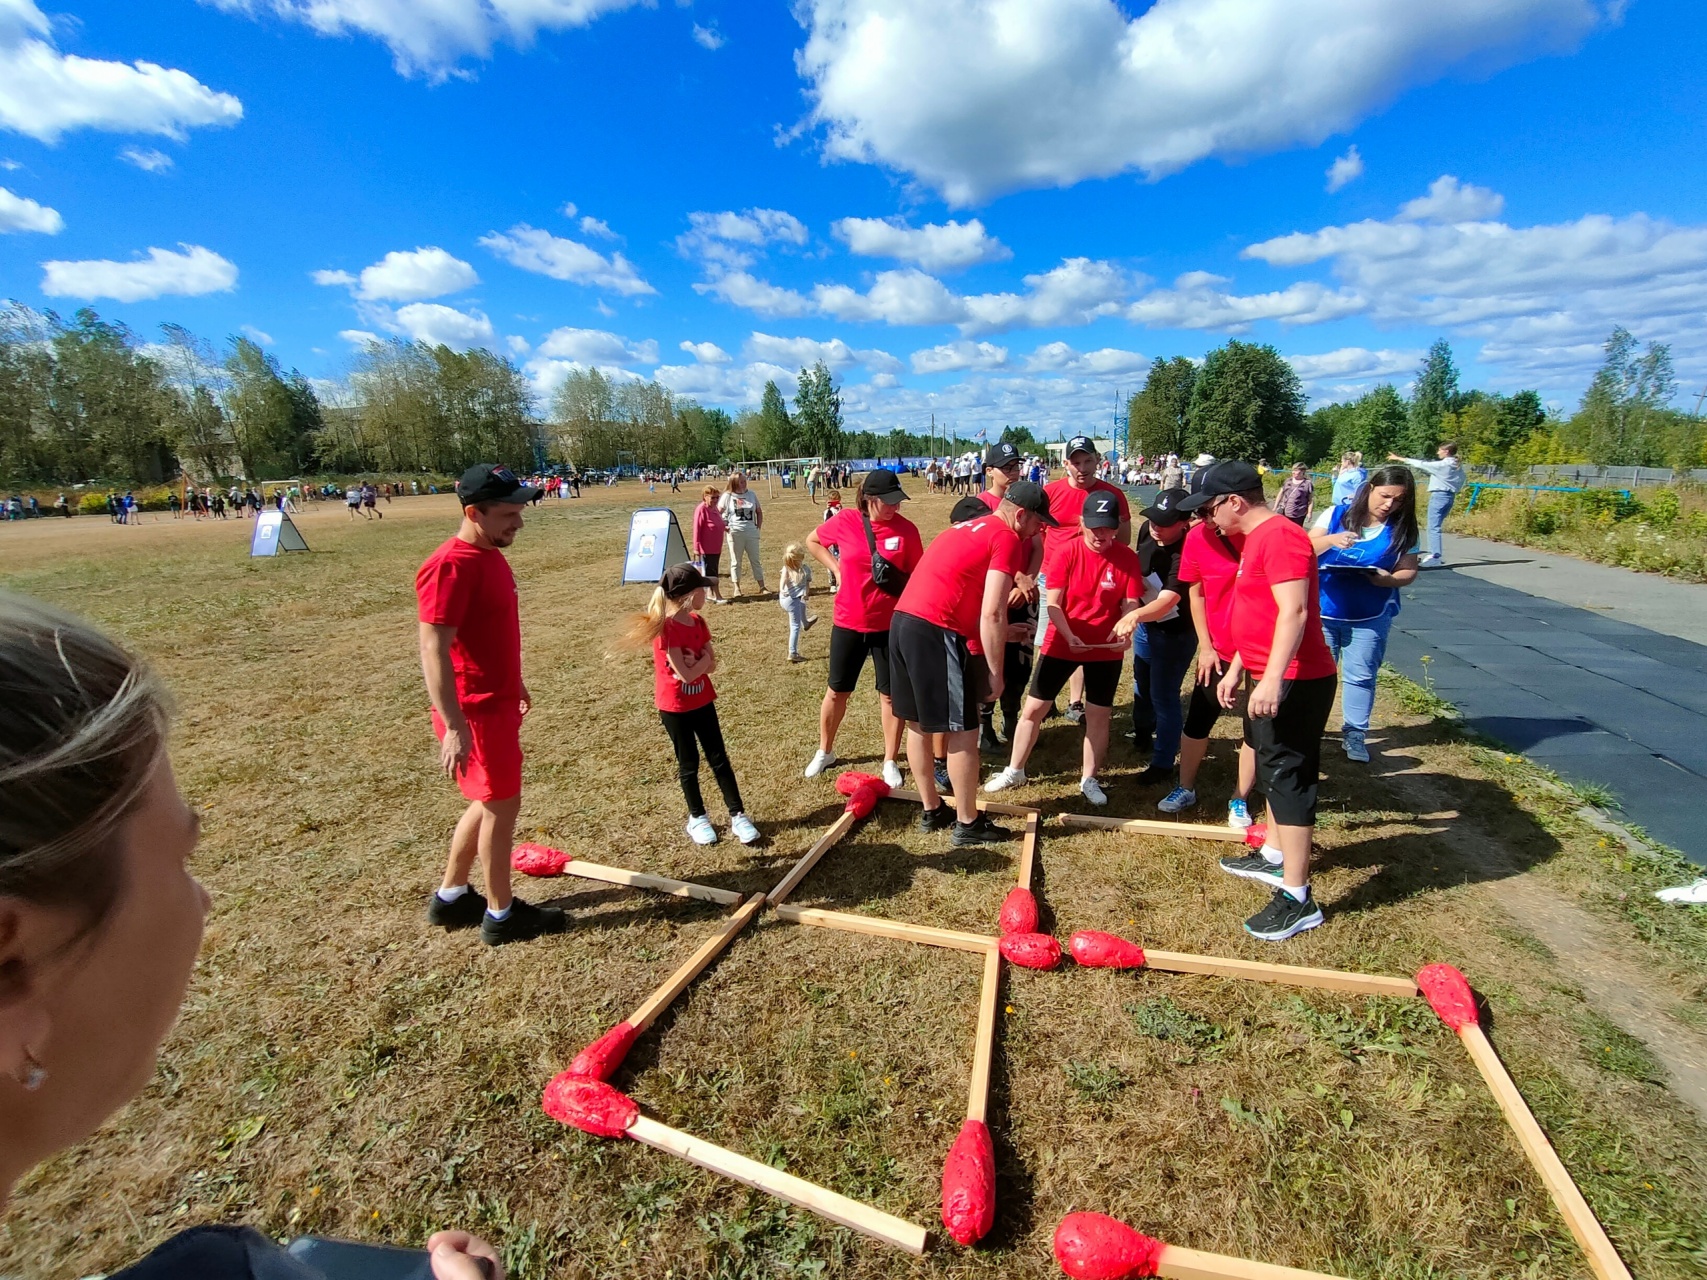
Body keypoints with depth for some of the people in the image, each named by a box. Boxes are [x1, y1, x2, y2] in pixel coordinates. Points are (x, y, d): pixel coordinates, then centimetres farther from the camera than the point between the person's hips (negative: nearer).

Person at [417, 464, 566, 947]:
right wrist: (455, 726, -29)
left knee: (489, 802, 19)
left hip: (497, 702, 10)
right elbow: (433, 651, -26)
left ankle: (450, 897, 36)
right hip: (474, 713, -10)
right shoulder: (451, 566, -22)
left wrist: (516, 685, 25)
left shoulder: (490, 556, 9)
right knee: (502, 805, 3)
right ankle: (502, 915, 21)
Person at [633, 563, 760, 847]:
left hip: (702, 701, 6)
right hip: (675, 707, -6)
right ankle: (697, 818, 26)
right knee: (688, 764, 9)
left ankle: (738, 815, 16)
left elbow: (713, 665, 1)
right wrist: (703, 661, -8)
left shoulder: (697, 622, 0)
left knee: (719, 759, 9)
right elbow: (686, 675, -24)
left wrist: (696, 663, -19)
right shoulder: (666, 629, -23)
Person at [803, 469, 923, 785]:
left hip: (890, 625, -1)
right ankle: (824, 751, 36)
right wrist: (838, 568, 0)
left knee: (890, 694, 8)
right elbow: (812, 541, 10)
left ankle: (890, 761, 25)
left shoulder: (907, 529, -9)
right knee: (837, 691, 15)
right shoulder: (845, 521, -8)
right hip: (848, 622, 1)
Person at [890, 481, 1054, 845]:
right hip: (935, 632, -9)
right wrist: (995, 672, -5)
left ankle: (931, 810, 32)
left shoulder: (965, 529, 23)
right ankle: (968, 824, 16)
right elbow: (991, 614, -12)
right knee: (962, 730, 3)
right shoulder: (1007, 539, -3)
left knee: (917, 723, 17)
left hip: (902, 622, 9)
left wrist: (1001, 632, 28)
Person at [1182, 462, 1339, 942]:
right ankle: (1274, 857, 39)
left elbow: (1293, 612, -27)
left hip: (1293, 682, -11)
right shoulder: (1257, 539, 14)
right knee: (1272, 767, 21)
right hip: (1268, 677, 11)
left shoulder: (1280, 537, -18)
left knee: (1288, 776, -6)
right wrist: (1237, 668, 22)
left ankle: (1297, 898, 3)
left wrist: (1272, 679, -33)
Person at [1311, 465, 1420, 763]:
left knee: (1360, 676, 6)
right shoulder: (1337, 514, -5)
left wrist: (1388, 579, -22)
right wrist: (1330, 540, -29)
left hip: (1370, 617, 1)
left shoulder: (1402, 530, -2)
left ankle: (1355, 733, 17)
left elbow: (1409, 572, 0)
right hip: (1323, 611, -1)